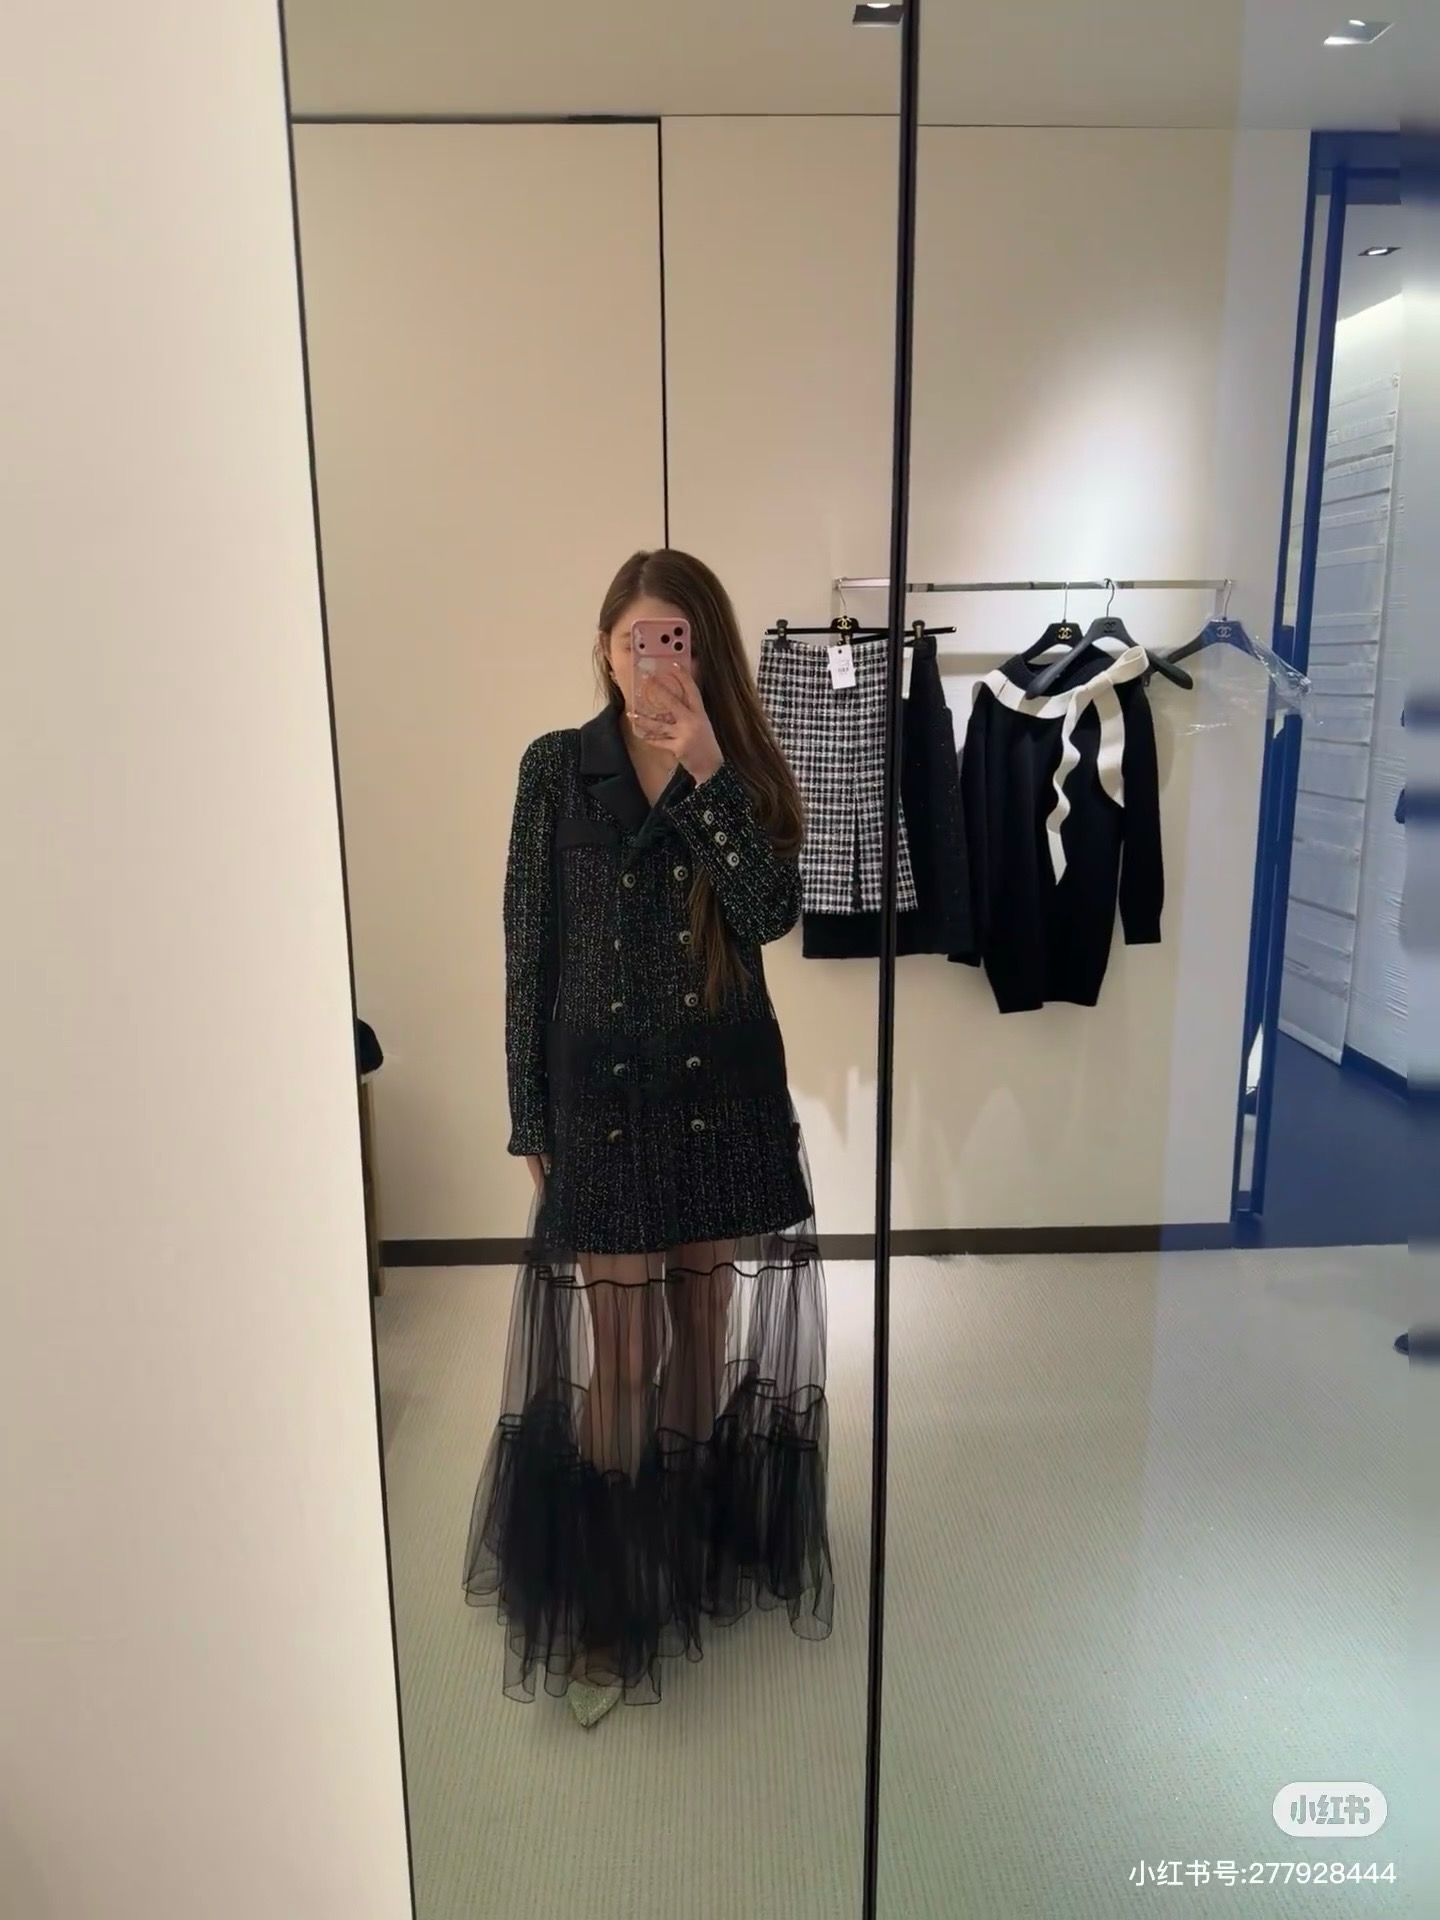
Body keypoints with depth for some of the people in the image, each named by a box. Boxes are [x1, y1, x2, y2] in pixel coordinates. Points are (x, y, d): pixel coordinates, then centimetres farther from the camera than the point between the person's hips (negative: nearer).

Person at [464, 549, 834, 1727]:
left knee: (708, 1342, 15)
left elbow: (773, 913, -14)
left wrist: (706, 770, -22)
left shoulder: (745, 768, 2)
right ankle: (604, 1607, 25)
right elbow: (529, 952, -1)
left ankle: (701, 1561, 38)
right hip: (603, 1095, -2)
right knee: (615, 1360, 5)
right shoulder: (557, 768, -3)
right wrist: (530, 1121, -1)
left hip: (728, 1093, 2)